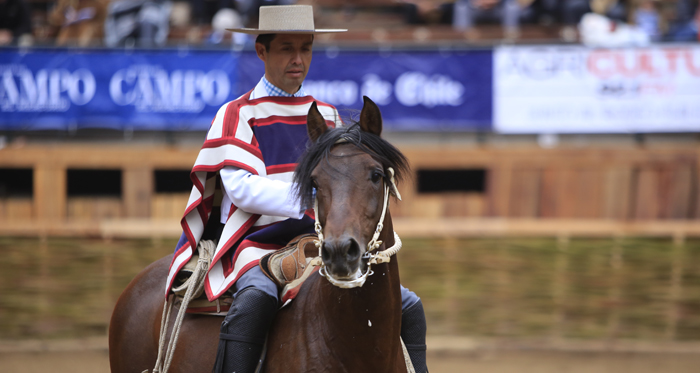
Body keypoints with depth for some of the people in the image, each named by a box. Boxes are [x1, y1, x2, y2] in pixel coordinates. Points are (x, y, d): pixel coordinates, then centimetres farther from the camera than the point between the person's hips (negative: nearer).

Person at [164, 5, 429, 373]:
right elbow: (240, 188, -12)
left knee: (408, 307, -6)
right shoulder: (236, 115, 1)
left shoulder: (327, 116, 18)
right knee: (256, 298, -39)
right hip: (258, 244, -6)